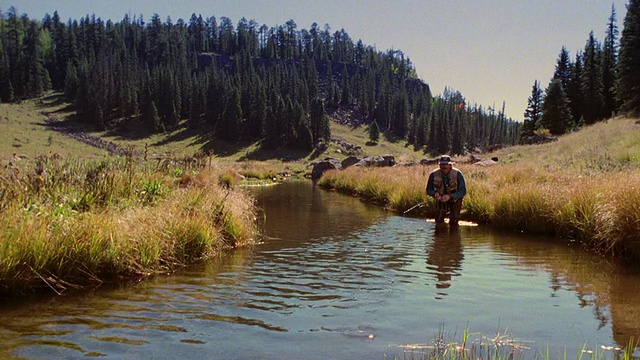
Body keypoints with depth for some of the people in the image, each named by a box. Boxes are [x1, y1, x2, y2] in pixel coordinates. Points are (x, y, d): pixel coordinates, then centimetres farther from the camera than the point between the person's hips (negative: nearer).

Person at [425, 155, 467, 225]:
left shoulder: (458, 174, -25)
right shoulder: (434, 174, -20)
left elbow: (463, 191, -23)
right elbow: (429, 190, -9)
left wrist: (450, 196, -38)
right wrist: (435, 194, -33)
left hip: (455, 200, -2)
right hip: (441, 201, 2)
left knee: (453, 222, -11)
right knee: (439, 221, 3)